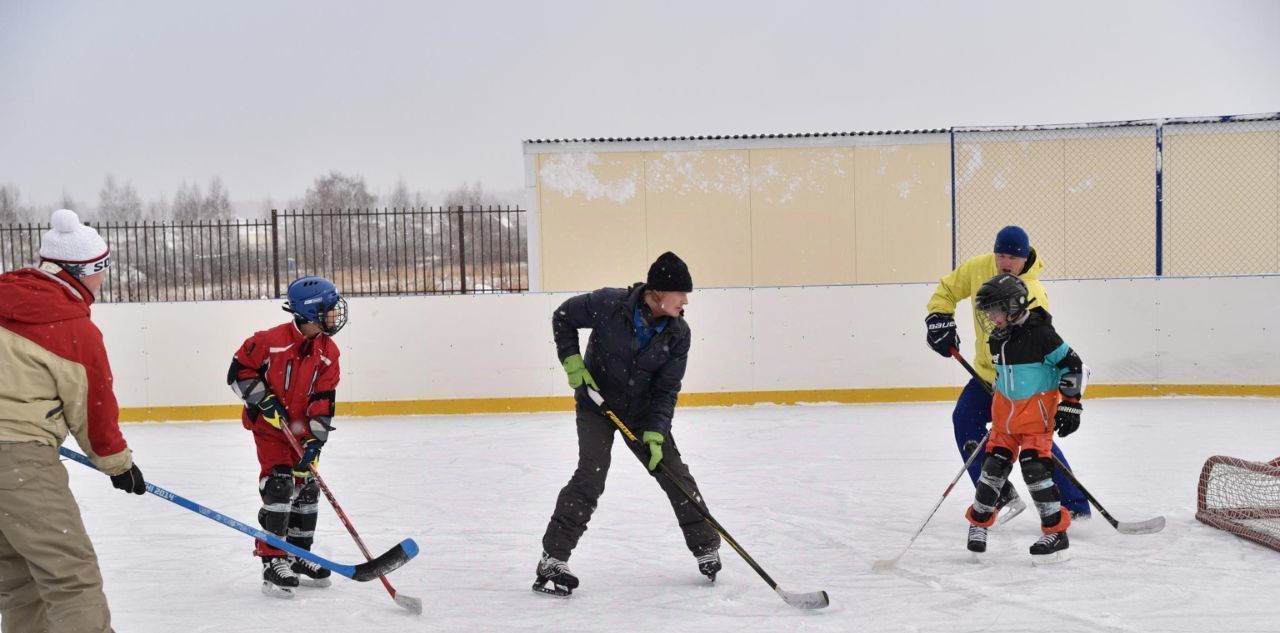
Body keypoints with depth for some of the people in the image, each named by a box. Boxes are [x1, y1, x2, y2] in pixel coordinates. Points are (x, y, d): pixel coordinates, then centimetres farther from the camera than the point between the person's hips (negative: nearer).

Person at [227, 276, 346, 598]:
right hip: (269, 426, -6)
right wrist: (264, 400, -18)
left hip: (301, 429, 6)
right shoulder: (272, 340, -20)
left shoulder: (328, 352, -3)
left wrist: (315, 439, -11)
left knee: (307, 489, 11)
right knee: (279, 486, -15)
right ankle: (273, 561, -7)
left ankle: (297, 556, 26)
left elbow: (323, 399, -4)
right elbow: (239, 370, -11)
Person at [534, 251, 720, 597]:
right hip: (597, 404, -4)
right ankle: (553, 559, -11)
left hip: (643, 411, 4)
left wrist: (655, 433, -21)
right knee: (590, 477, -18)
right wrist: (572, 361, -14)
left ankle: (706, 547, 22)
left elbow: (666, 389, -11)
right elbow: (562, 316, -7)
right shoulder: (610, 304, -23)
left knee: (676, 475, 4)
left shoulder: (678, 333, -13)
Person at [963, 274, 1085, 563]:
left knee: (1035, 465, -13)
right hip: (1006, 409, 7)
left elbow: (1072, 364, -14)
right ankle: (978, 521, 21)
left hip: (1038, 408, -6)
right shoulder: (996, 339, 5)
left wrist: (1071, 403, -14)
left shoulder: (1040, 333, -18)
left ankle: (1057, 532, -4)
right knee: (995, 462, 6)